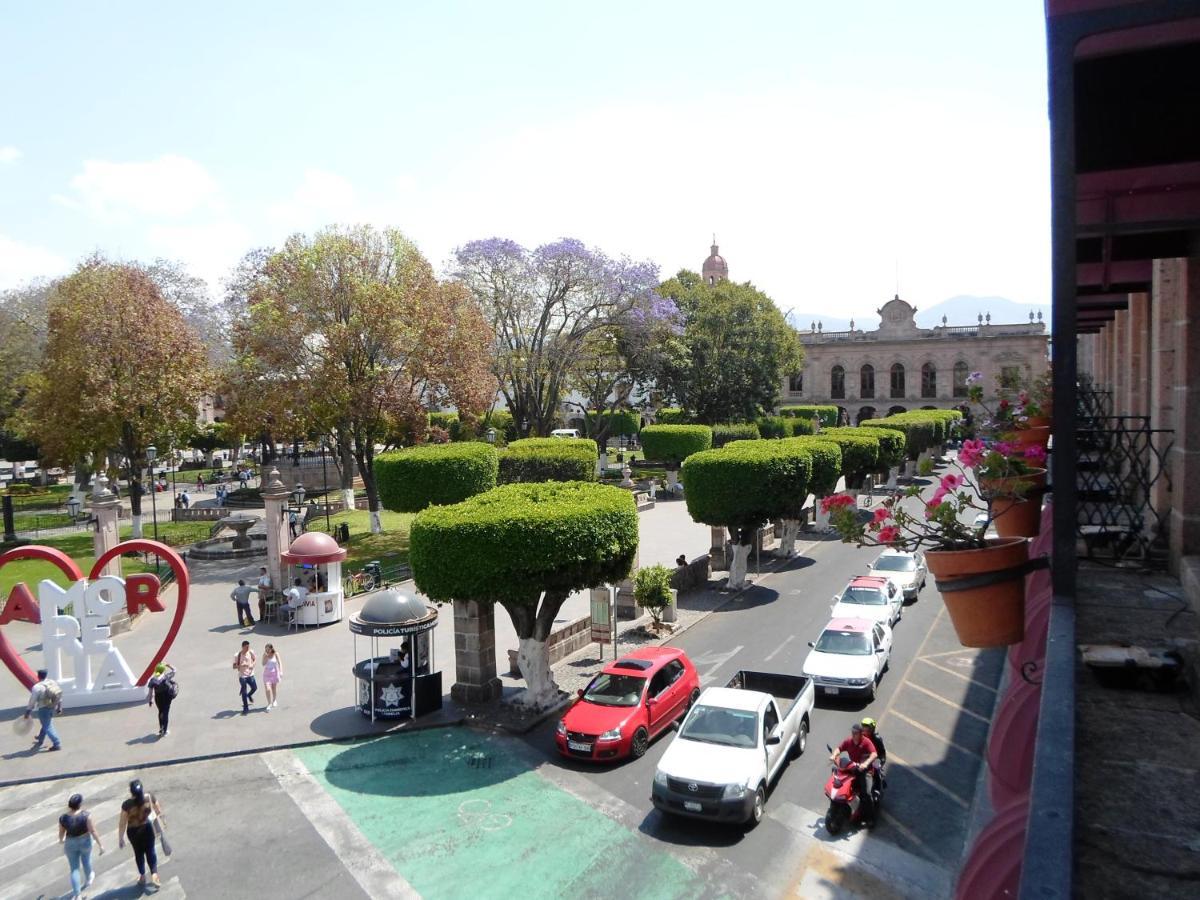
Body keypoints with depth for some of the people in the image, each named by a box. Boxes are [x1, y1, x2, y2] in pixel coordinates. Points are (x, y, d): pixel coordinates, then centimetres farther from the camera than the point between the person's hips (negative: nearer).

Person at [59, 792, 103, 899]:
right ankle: (88, 879, 52)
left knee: (74, 869, 12)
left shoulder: (63, 818, -19)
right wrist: (100, 844, -9)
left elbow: (61, 833, -2)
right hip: (85, 841, 0)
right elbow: (93, 831, -20)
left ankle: (77, 894, 13)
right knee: (86, 861, 27)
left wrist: (61, 840, 22)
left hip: (70, 844, 0)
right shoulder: (86, 815, -25)